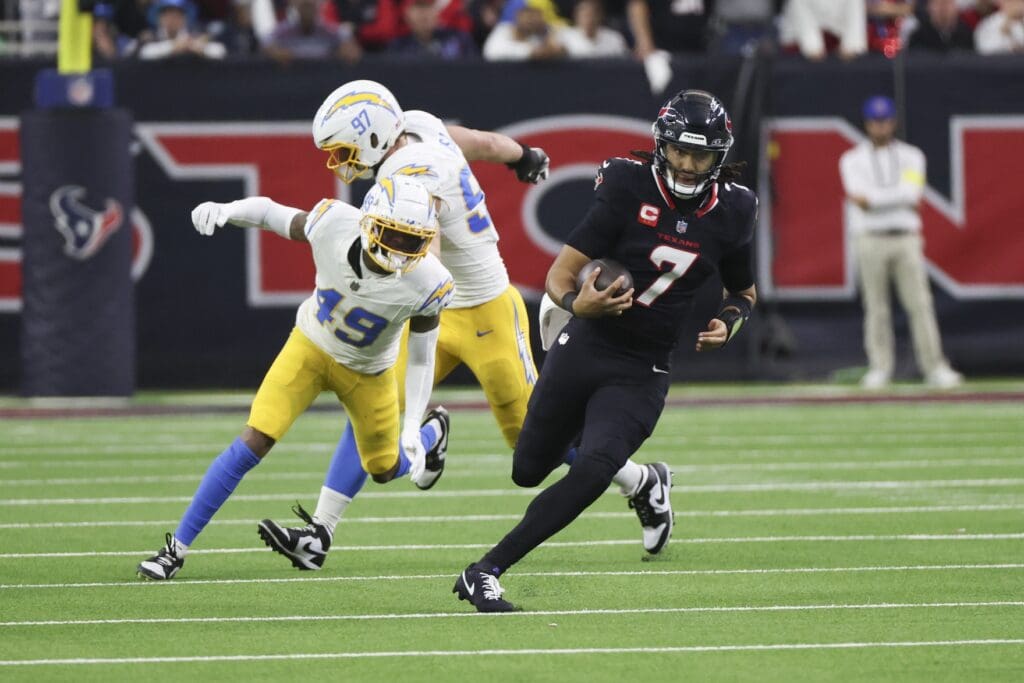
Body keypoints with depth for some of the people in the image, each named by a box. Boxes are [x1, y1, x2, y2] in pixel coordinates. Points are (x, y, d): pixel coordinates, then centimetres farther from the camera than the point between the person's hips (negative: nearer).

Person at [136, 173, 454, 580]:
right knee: (253, 443, -16)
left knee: (384, 470, 19)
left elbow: (421, 355, -15)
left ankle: (430, 434, 57)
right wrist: (225, 211, -34)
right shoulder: (334, 226, -32)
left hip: (367, 373, 1)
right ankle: (176, 549, -8)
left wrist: (411, 431, -16)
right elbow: (271, 214, -14)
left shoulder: (426, 283, -31)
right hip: (311, 346, 0)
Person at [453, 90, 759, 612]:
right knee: (528, 471, 15)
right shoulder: (628, 190, -12)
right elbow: (559, 277, -11)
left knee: (591, 472, -24)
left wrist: (728, 324, -6)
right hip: (583, 349, 0)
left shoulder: (732, 213, -2)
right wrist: (577, 304, -34)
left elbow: (744, 292, 17)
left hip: (640, 376, 0)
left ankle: (486, 573, -18)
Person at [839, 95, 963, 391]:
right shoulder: (853, 160, 7)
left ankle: (934, 367, -5)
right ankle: (879, 369, 4)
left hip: (905, 239, 1)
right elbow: (859, 194, -10)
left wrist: (871, 198, -11)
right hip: (870, 241, -1)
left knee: (920, 303, -5)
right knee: (876, 307, -1)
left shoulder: (911, 156, 9)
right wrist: (896, 196, -15)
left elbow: (911, 193, -8)